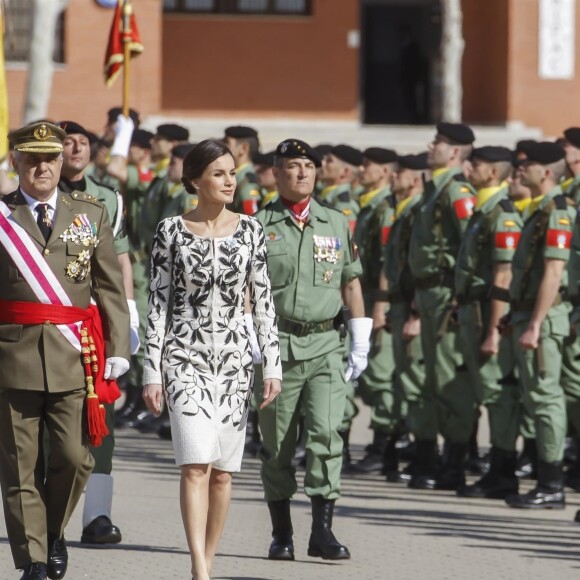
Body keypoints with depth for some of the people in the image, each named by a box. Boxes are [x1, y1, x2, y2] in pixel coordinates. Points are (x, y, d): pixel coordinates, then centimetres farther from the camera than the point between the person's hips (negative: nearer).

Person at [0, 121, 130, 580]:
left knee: (75, 456, -7)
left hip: (74, 354, 1)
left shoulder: (91, 214, 11)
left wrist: (118, 349, 1)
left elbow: (110, 288, 10)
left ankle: (53, 530, 20)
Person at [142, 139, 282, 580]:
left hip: (235, 357, 3)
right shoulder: (172, 231, -1)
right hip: (185, 355, -2)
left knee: (223, 469, 5)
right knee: (196, 462, -15)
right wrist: (152, 371, -3)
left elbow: (263, 301, 6)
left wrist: (273, 364, 1)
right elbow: (159, 302, 0)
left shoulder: (250, 230, 4)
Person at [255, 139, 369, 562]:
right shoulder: (259, 226, 4)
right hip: (276, 345, -1)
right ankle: (281, 534, 12)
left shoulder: (336, 224, 12)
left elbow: (351, 284, 13)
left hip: (325, 344, 1)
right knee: (277, 443, 3)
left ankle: (323, 530, -10)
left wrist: (361, 344, 8)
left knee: (327, 433, -12)